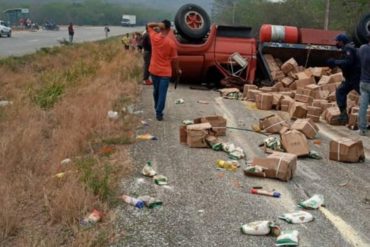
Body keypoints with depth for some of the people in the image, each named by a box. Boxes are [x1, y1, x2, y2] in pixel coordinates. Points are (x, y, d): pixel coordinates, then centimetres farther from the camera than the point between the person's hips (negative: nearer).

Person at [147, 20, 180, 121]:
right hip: (165, 72, -4)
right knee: (162, 93, 1)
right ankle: (159, 113, 0)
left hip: (154, 70, 4)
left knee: (156, 90, 21)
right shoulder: (171, 43, -17)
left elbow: (149, 25, 13)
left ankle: (157, 108, 37)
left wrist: (158, 24, -3)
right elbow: (174, 59, -9)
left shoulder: (154, 37, -8)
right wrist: (177, 70, 6)